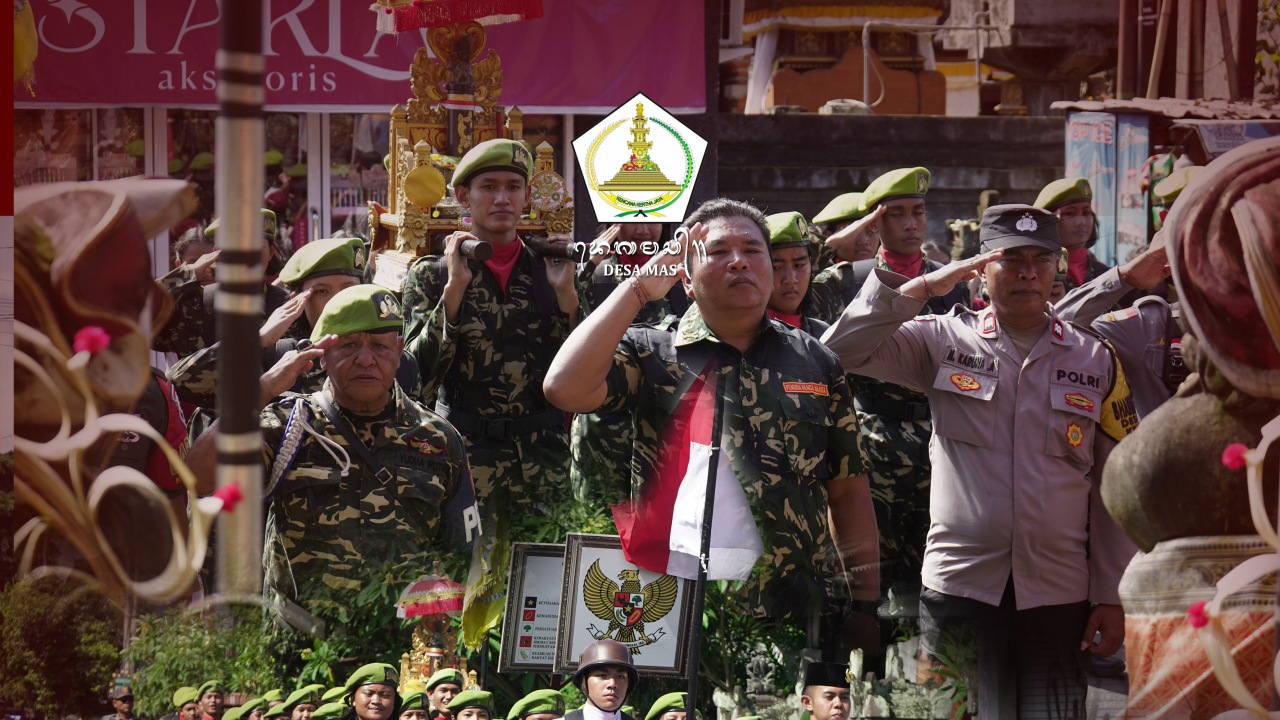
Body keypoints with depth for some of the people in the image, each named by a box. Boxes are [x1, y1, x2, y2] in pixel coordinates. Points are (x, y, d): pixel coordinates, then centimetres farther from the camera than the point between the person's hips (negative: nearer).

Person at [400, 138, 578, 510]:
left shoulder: (547, 271, 9)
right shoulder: (431, 276, 5)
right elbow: (421, 371, -7)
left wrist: (566, 293, -6)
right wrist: (455, 288, -11)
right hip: (466, 463, -2)